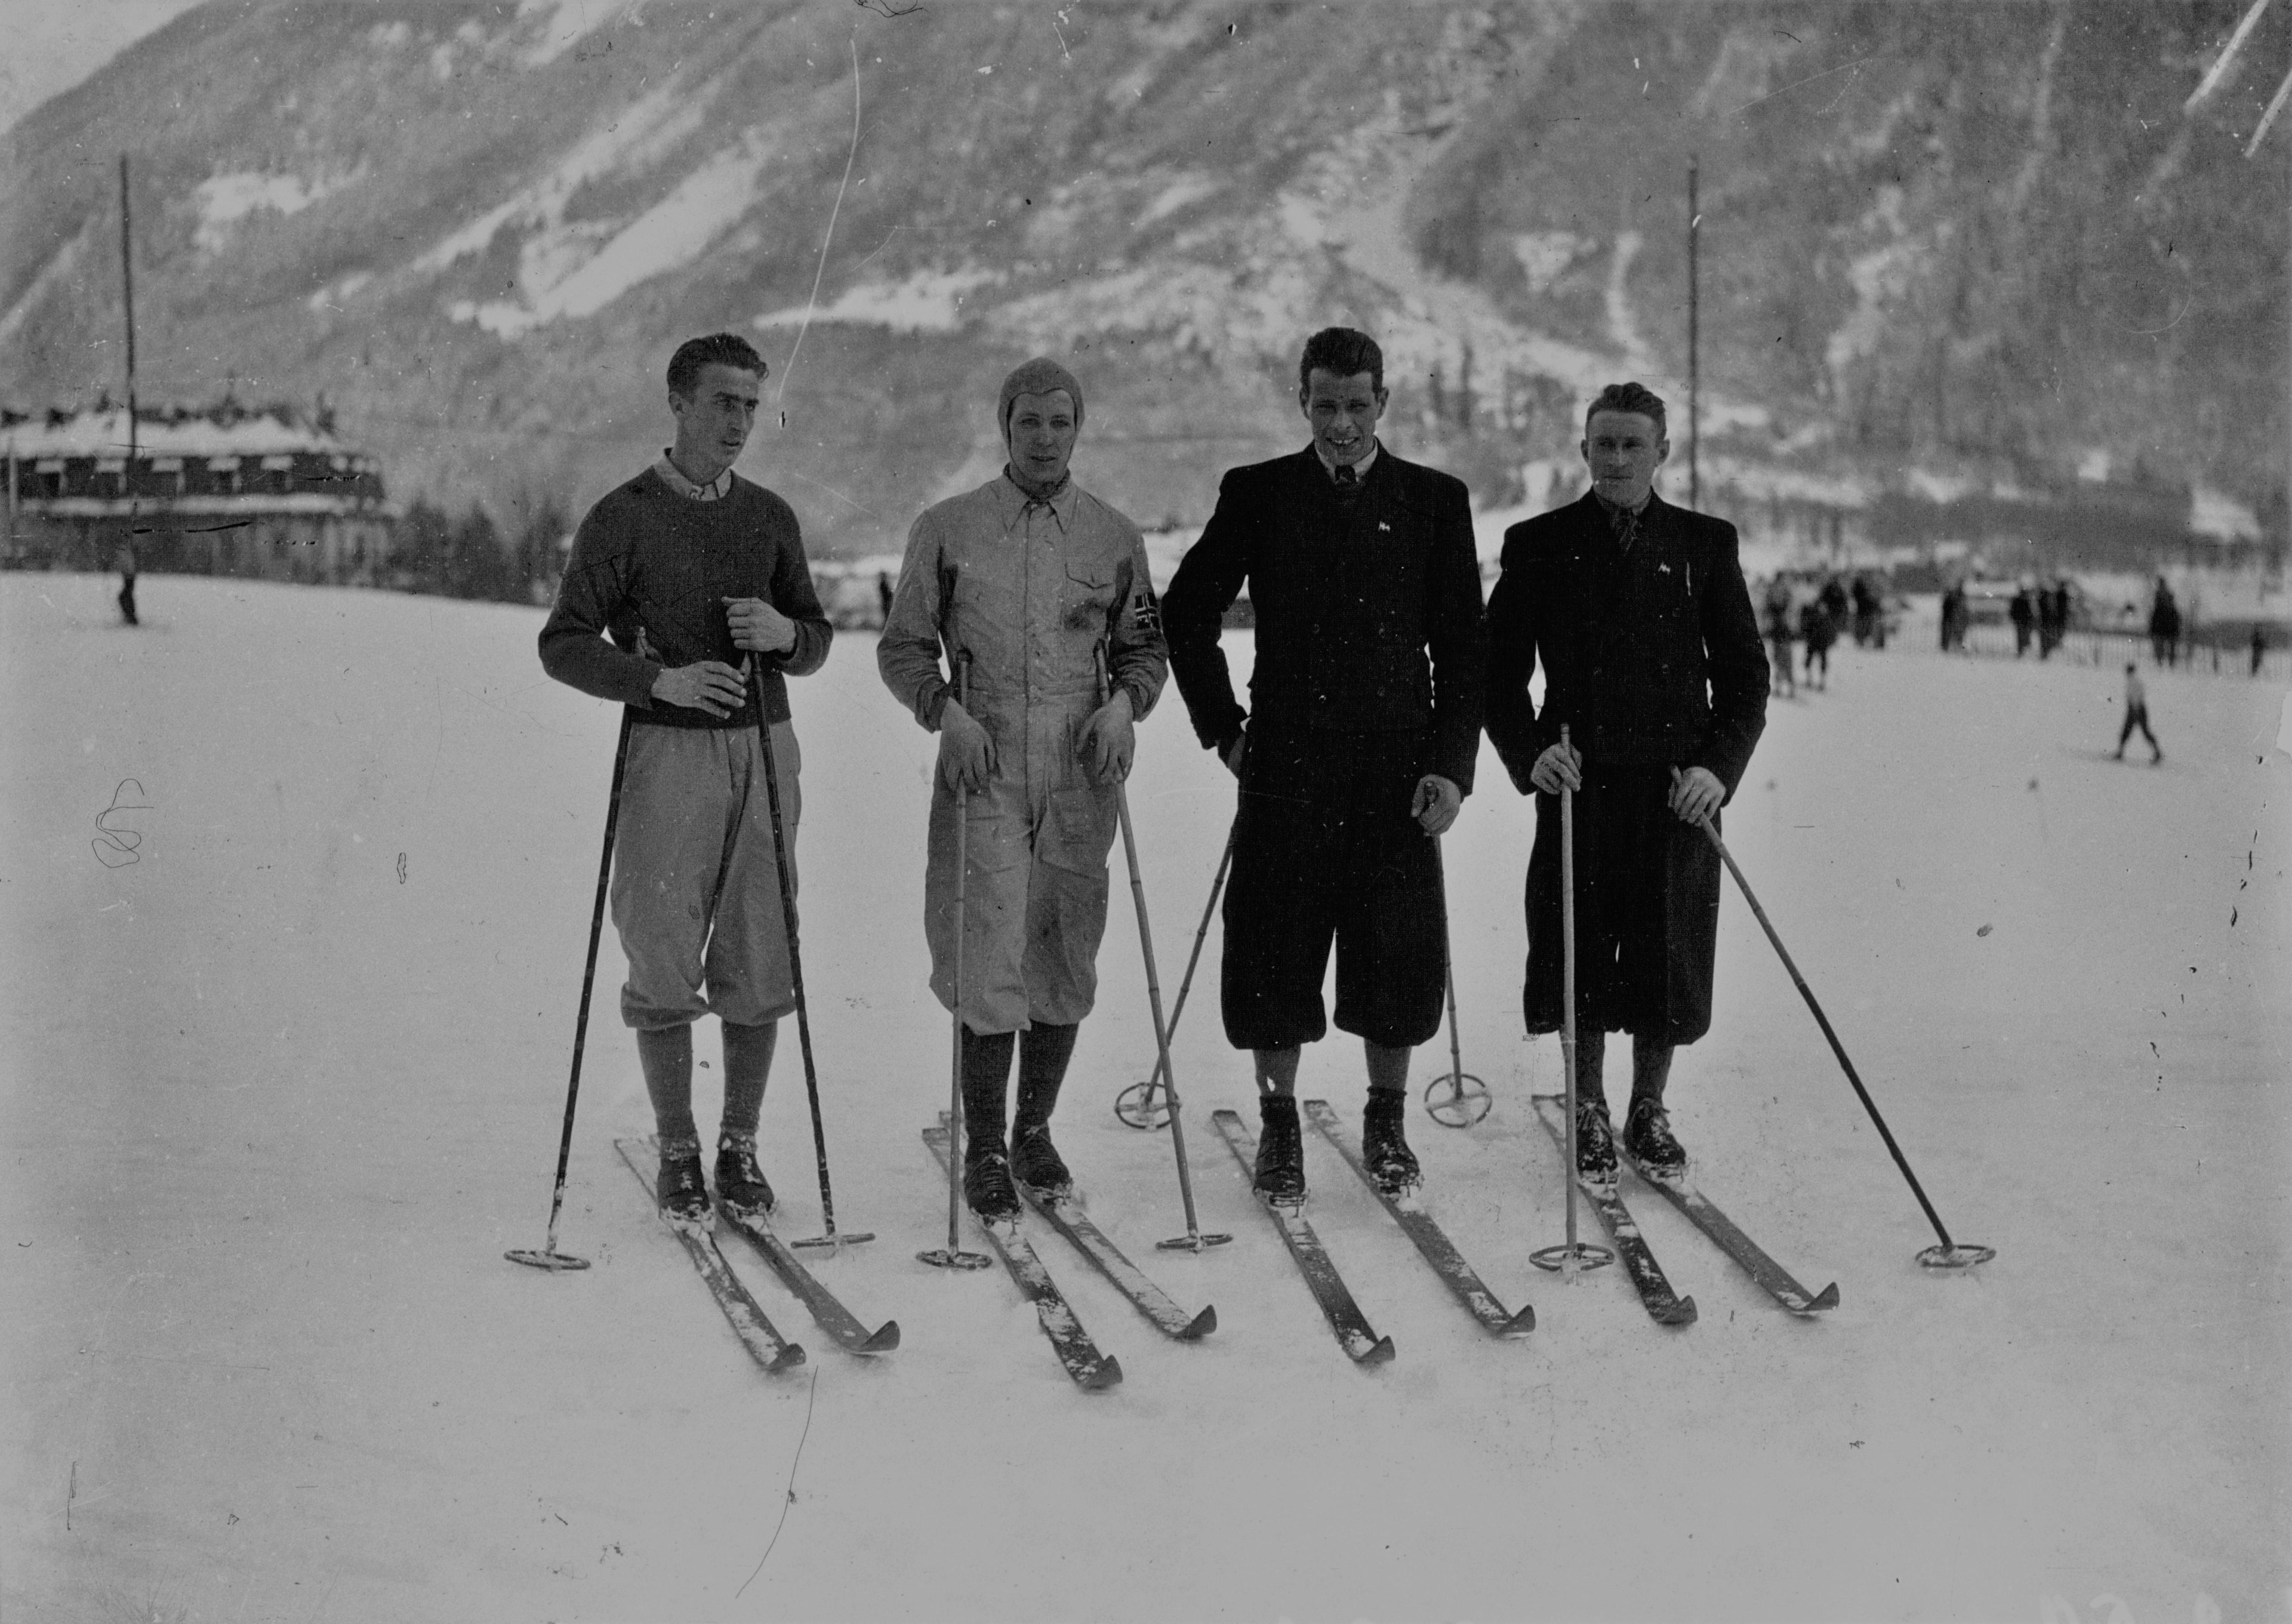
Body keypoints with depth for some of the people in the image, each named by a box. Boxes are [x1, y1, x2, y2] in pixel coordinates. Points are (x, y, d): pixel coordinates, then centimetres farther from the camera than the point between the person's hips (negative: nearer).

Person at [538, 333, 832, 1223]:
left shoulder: (771, 516, 12)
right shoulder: (623, 516, 0)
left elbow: (816, 644, 17)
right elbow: (564, 645, -2)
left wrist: (786, 632, -7)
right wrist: (658, 679, -17)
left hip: (763, 750, 4)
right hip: (668, 749, -3)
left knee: (758, 963, 4)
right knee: (665, 958, -1)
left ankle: (741, 1146, 16)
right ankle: (677, 1152, 12)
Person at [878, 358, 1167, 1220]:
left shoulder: (1114, 536, 9)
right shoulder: (947, 528, 3)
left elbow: (1145, 647, 16)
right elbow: (903, 647, 7)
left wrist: (1124, 702, -3)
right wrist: (947, 710, -9)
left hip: (1080, 774, 2)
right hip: (983, 769, -2)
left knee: (1065, 962, 8)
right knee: (990, 962, -6)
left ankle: (1035, 1129, 26)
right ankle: (984, 1150, 8)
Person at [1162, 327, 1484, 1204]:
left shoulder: (1435, 500, 6)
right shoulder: (1256, 494, 5)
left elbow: (1462, 648, 5)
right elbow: (1186, 612, 12)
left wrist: (1452, 764, -4)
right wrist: (1224, 727, 6)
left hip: (1398, 771, 1)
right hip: (1285, 768, 0)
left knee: (1398, 959, 4)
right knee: (1276, 957, 2)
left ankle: (1386, 1124, 21)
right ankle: (1278, 1128, 16)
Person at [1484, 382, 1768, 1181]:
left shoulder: (1705, 544, 7)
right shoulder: (1539, 546, 5)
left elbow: (1746, 674, 8)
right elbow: (1501, 673, 6)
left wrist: (1719, 766, -6)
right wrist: (1529, 754, -10)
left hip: (1679, 785, 1)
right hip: (1579, 782, 0)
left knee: (1668, 959, 4)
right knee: (1580, 961, 2)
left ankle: (1650, 1111, 22)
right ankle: (1589, 1113, 20)